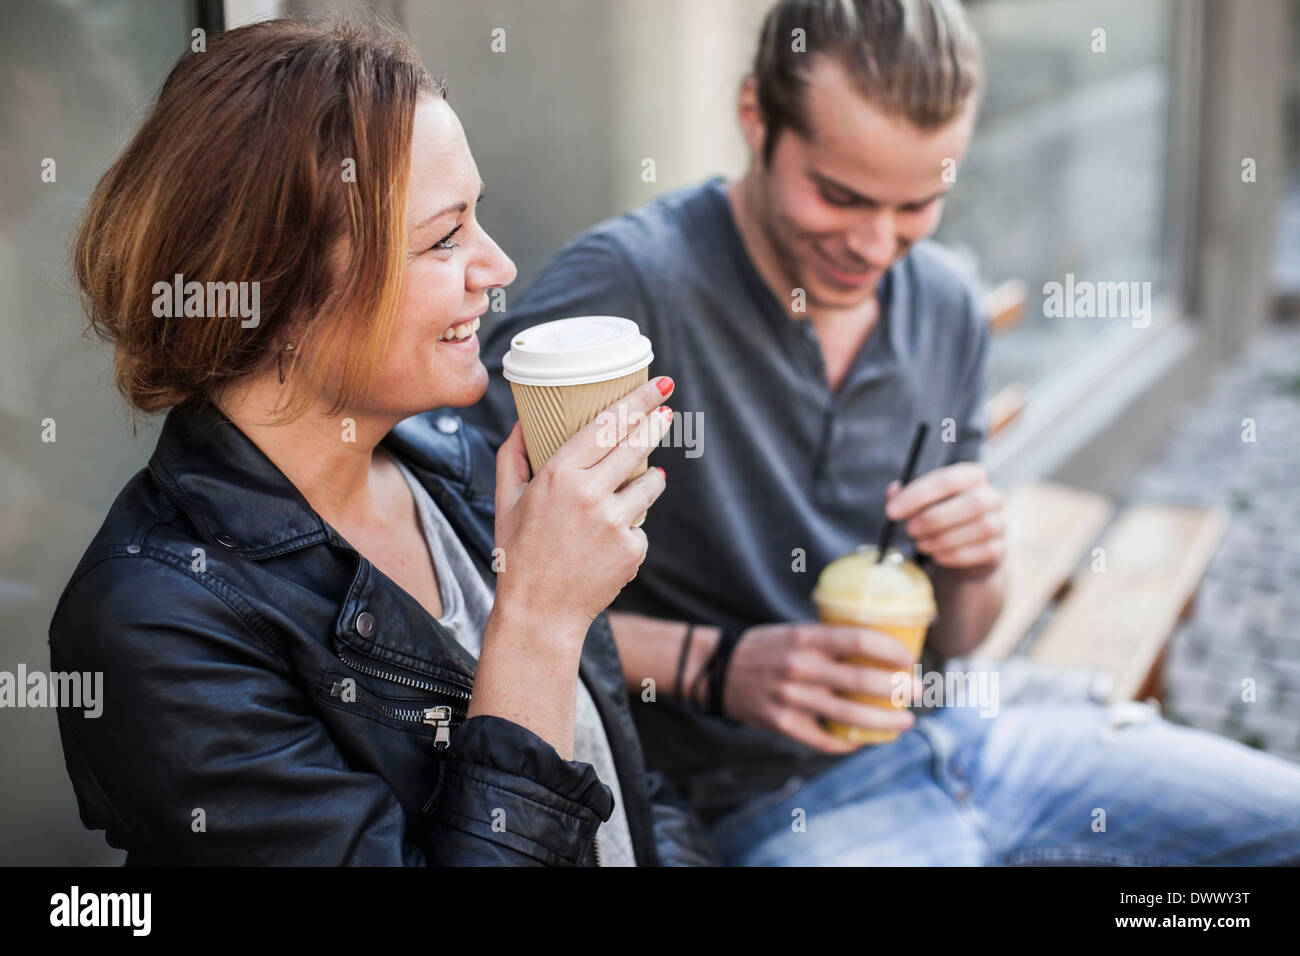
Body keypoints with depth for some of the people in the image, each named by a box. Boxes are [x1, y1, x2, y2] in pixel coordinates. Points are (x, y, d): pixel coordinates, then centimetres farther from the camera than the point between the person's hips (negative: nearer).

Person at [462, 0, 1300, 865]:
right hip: (784, 795, -5)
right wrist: (708, 663, -27)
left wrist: (972, 570, -11)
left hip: (958, 730, 6)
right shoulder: (627, 285, -19)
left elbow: (949, 643, 11)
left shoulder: (946, 307, 4)